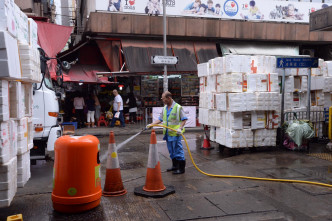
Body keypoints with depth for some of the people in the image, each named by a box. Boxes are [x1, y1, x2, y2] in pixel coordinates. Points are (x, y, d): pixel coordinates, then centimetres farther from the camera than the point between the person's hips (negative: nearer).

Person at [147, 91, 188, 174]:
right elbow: (160, 119, 17)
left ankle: (181, 168, 4)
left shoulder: (178, 107, -9)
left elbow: (184, 119, -9)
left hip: (175, 133, -7)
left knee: (178, 150, -4)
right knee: (171, 151, 15)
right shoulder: (164, 108, 12)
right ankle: (175, 166, 27)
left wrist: (180, 128, -23)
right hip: (168, 133, 7)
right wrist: (151, 124, 8)